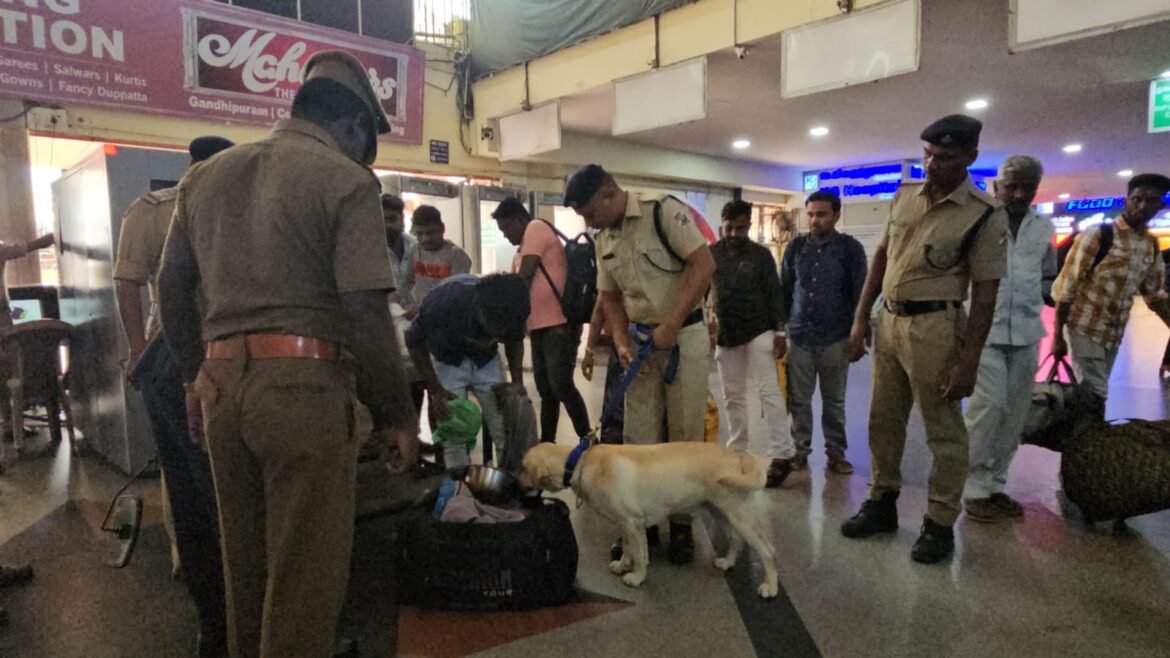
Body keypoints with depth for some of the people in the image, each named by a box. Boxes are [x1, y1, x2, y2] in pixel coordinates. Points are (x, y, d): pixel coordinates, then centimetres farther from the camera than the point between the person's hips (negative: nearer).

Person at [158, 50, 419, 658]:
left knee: (244, 557, 21)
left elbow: (172, 288, 18)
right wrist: (396, 414, -6)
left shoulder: (205, 176, 16)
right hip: (304, 385, -7)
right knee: (306, 569, 3)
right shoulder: (345, 180, -6)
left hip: (220, 383, 7)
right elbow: (365, 312, -14)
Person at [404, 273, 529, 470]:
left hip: (486, 359, 2)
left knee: (505, 425, -4)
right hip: (448, 359, -2)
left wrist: (518, 382, -11)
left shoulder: (511, 310, -28)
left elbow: (515, 341, -2)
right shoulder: (442, 303, -37)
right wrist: (435, 390, -16)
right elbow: (414, 342, -17)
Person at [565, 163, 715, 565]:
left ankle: (682, 522, 15)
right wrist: (621, 341, -4)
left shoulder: (664, 211, -13)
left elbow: (704, 264, -20)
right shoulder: (604, 239, 8)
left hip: (684, 337, -6)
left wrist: (671, 325, -22)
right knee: (638, 437, 8)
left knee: (685, 436, 2)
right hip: (641, 342, 6)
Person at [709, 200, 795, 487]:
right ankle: (737, 451, 22)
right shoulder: (712, 254, 2)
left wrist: (779, 331, -8)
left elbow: (773, 294, -1)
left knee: (768, 391, -6)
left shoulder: (761, 254, -1)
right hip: (725, 335, 3)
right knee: (733, 396, 11)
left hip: (758, 331, -3)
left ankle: (781, 455, -4)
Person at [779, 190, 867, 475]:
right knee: (798, 399, 6)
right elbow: (783, 290, 9)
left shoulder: (851, 248, -2)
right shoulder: (795, 247, 4)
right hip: (798, 337, 2)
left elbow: (859, 294, -1)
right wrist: (780, 331, 6)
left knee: (834, 401, 9)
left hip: (835, 339, -2)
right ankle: (800, 450, 18)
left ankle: (836, 452, 21)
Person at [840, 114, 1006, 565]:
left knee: (943, 431, 6)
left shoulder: (984, 216, -9)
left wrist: (969, 361, -13)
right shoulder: (903, 197, 7)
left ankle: (940, 524, 20)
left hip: (935, 326, -6)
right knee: (883, 421, 15)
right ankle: (882, 503, 31)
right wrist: (861, 318, 9)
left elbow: (985, 293, -10)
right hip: (889, 320, 6)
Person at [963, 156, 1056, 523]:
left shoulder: (1043, 229, 10)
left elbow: (1048, 277, 24)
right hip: (985, 330, -5)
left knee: (1014, 413, 8)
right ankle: (975, 488, 3)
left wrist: (1034, 301, 11)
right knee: (988, 407, -10)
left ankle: (996, 484, 21)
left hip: (1025, 333, 6)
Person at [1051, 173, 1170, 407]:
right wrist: (1057, 336, -14)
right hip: (1084, 329, -6)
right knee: (1093, 396, -7)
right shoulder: (1098, 235, -10)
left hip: (1114, 335, 6)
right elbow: (1067, 287, -12)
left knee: (1088, 393, 12)